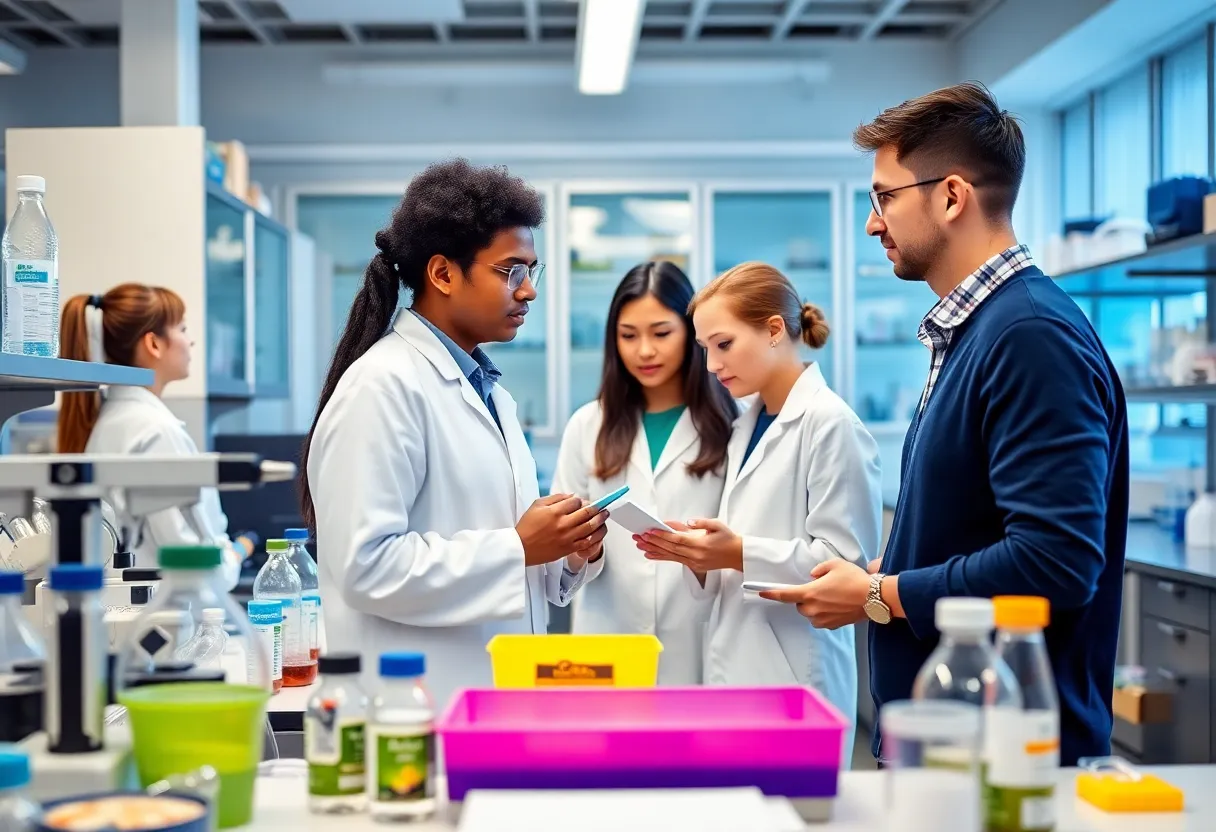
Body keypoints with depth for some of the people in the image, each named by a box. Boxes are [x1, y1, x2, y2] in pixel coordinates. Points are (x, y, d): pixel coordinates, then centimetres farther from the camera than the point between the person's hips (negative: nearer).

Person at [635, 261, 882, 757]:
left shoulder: (829, 423, -10)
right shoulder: (746, 428, 15)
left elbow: (844, 560, -16)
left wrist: (738, 552, -22)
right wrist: (702, 555, 1)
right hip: (735, 666, 7)